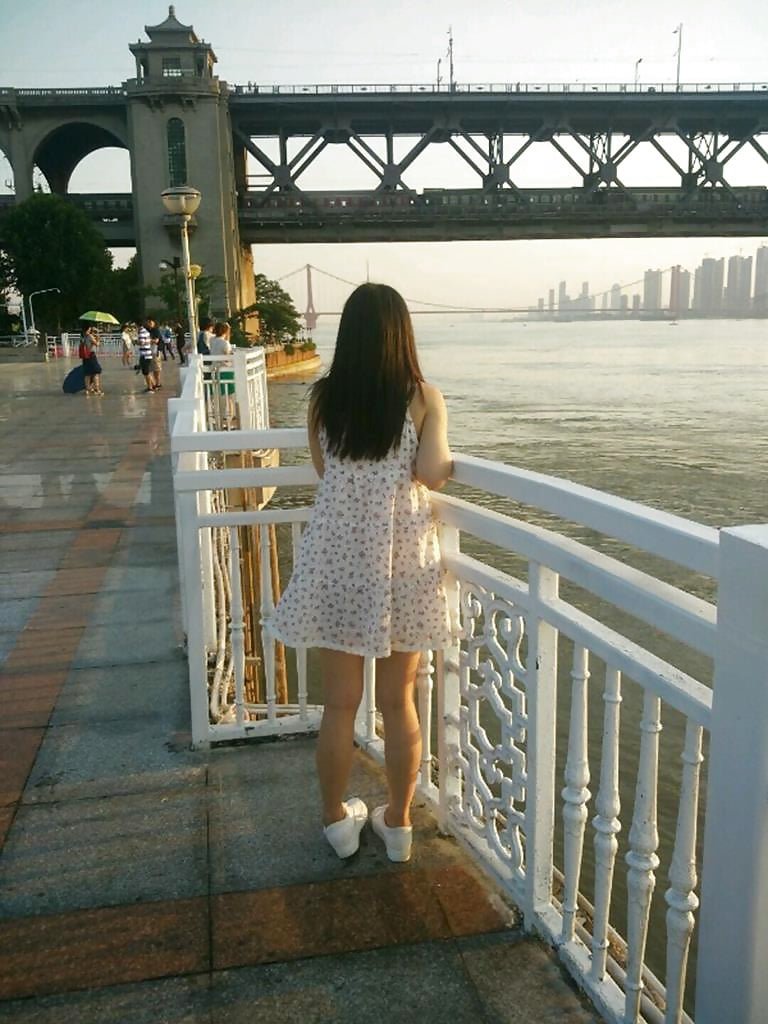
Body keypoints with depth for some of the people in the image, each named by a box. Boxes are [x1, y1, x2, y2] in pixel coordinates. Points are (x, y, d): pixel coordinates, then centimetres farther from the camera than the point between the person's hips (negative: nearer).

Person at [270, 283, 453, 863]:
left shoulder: (323, 399, 0)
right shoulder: (425, 398, -6)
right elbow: (432, 474, -17)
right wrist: (452, 466, 4)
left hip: (338, 562, 1)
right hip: (402, 561, -1)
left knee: (340, 704, 13)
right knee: (399, 702, 14)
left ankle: (337, 821, 30)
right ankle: (398, 823, 29)